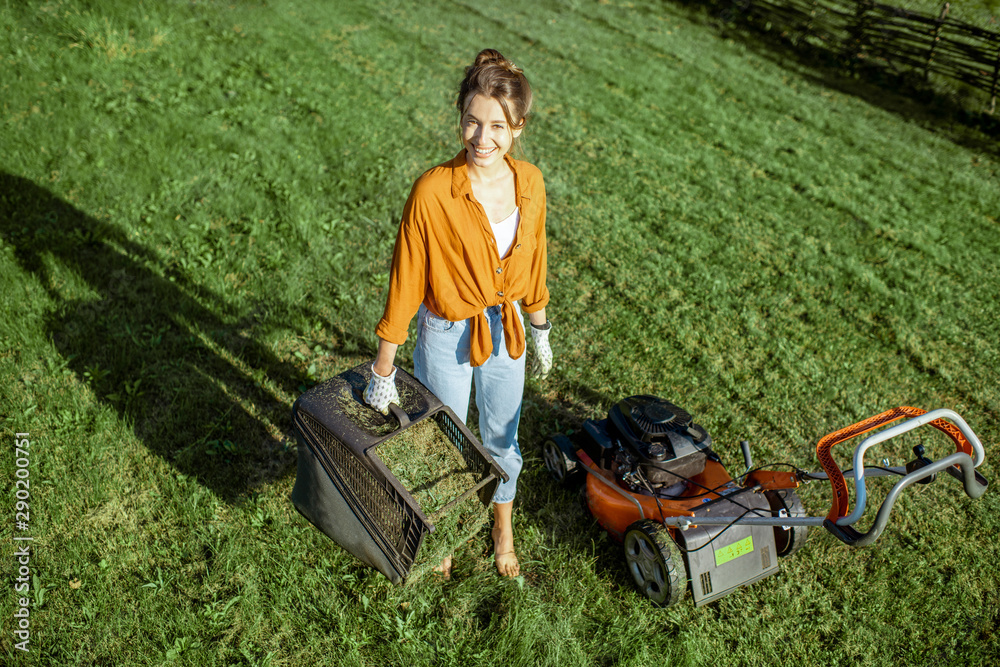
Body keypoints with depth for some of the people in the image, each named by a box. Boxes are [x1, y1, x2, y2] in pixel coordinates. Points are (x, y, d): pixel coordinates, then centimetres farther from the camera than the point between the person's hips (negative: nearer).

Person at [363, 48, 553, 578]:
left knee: (501, 439, 23)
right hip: (447, 335, -3)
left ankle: (503, 529, 50)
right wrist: (383, 371, -12)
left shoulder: (529, 183, -10)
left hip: (505, 330, 4)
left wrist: (540, 332, 13)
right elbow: (405, 280, -17)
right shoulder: (433, 191, -24)